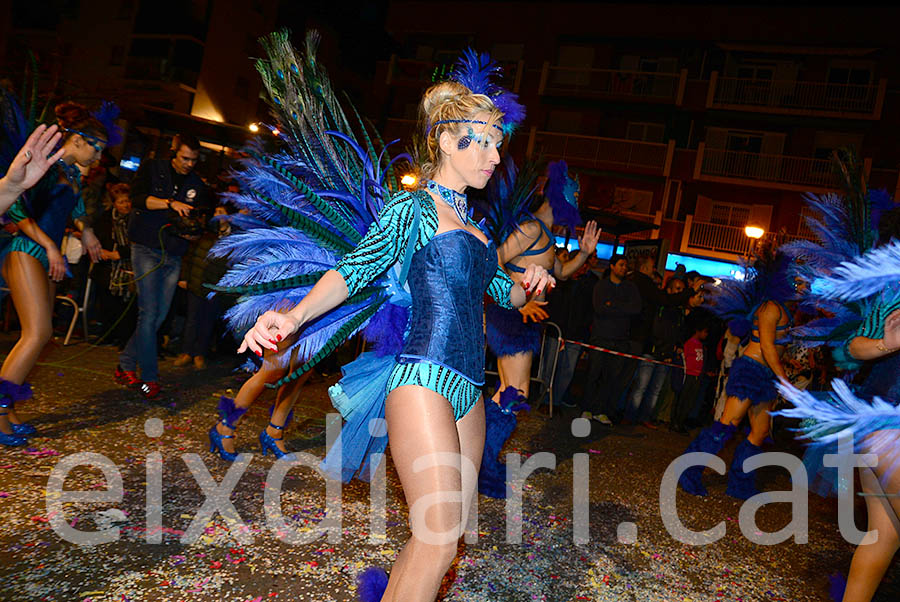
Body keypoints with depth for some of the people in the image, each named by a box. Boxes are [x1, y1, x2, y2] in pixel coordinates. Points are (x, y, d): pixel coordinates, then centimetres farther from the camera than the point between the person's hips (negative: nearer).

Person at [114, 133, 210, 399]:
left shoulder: (198, 186, 11)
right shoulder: (151, 169, 3)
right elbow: (137, 198, -11)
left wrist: (191, 232, -9)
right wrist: (170, 203, -21)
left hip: (174, 255, 4)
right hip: (147, 248, -4)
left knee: (160, 315, 3)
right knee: (149, 312, -11)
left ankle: (126, 365, 18)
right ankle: (149, 377, -5)